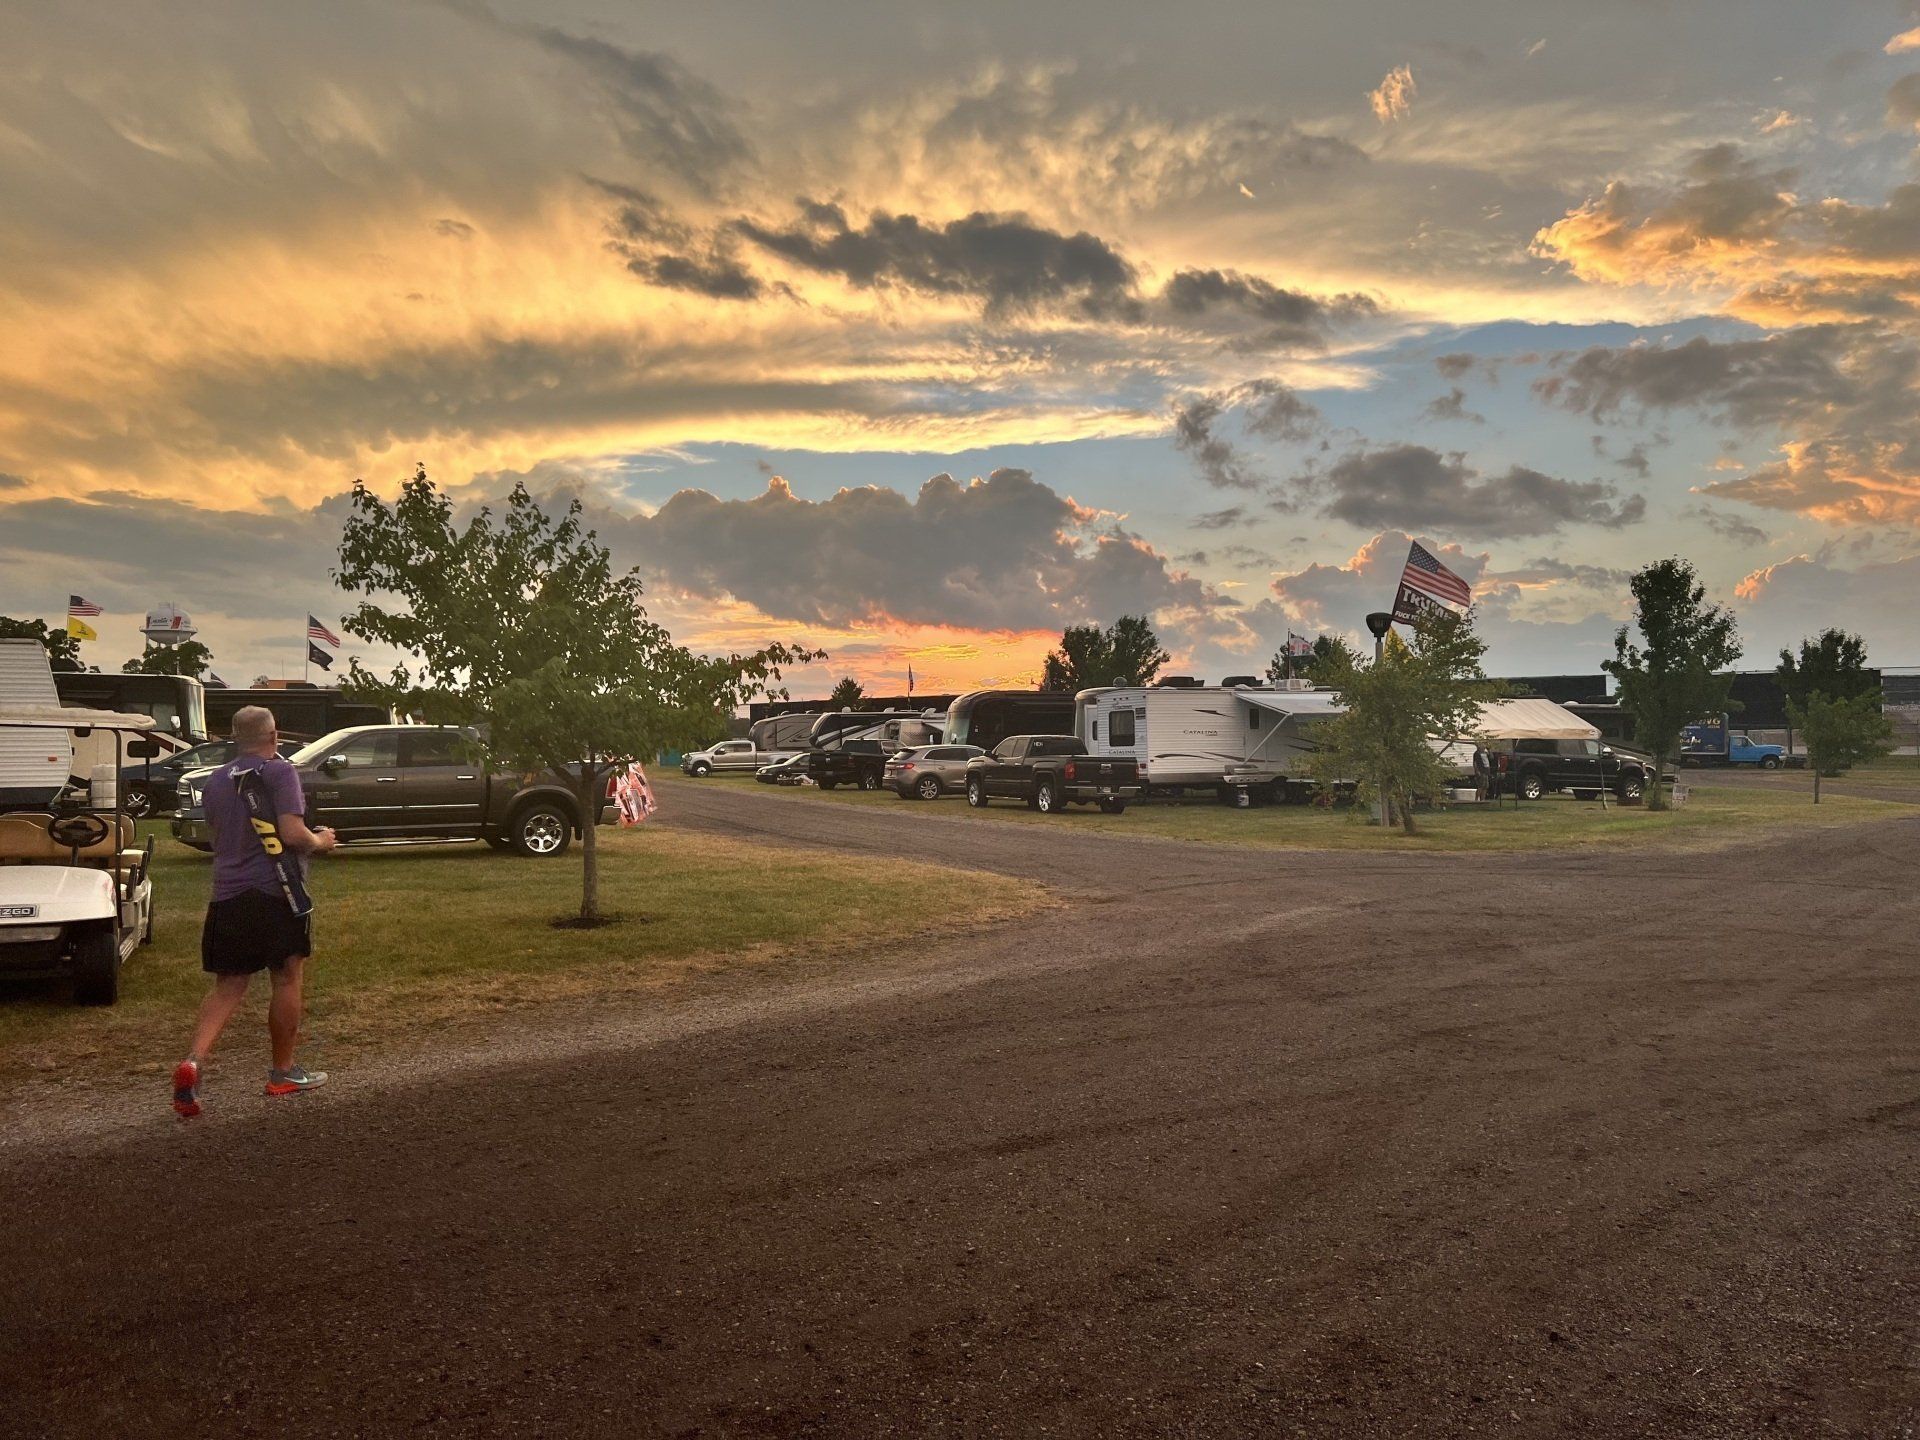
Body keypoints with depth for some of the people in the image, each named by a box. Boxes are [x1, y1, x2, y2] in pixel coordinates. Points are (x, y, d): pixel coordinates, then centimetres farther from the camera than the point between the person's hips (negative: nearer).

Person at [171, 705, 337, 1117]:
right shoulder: (279, 772, -9)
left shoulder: (215, 781, 13)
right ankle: (284, 1073, 17)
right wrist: (321, 841, 2)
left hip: (227, 894, 6)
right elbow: (292, 832, -19)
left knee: (228, 986, 9)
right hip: (276, 892, -6)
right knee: (287, 978, 8)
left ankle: (193, 1060, -12)